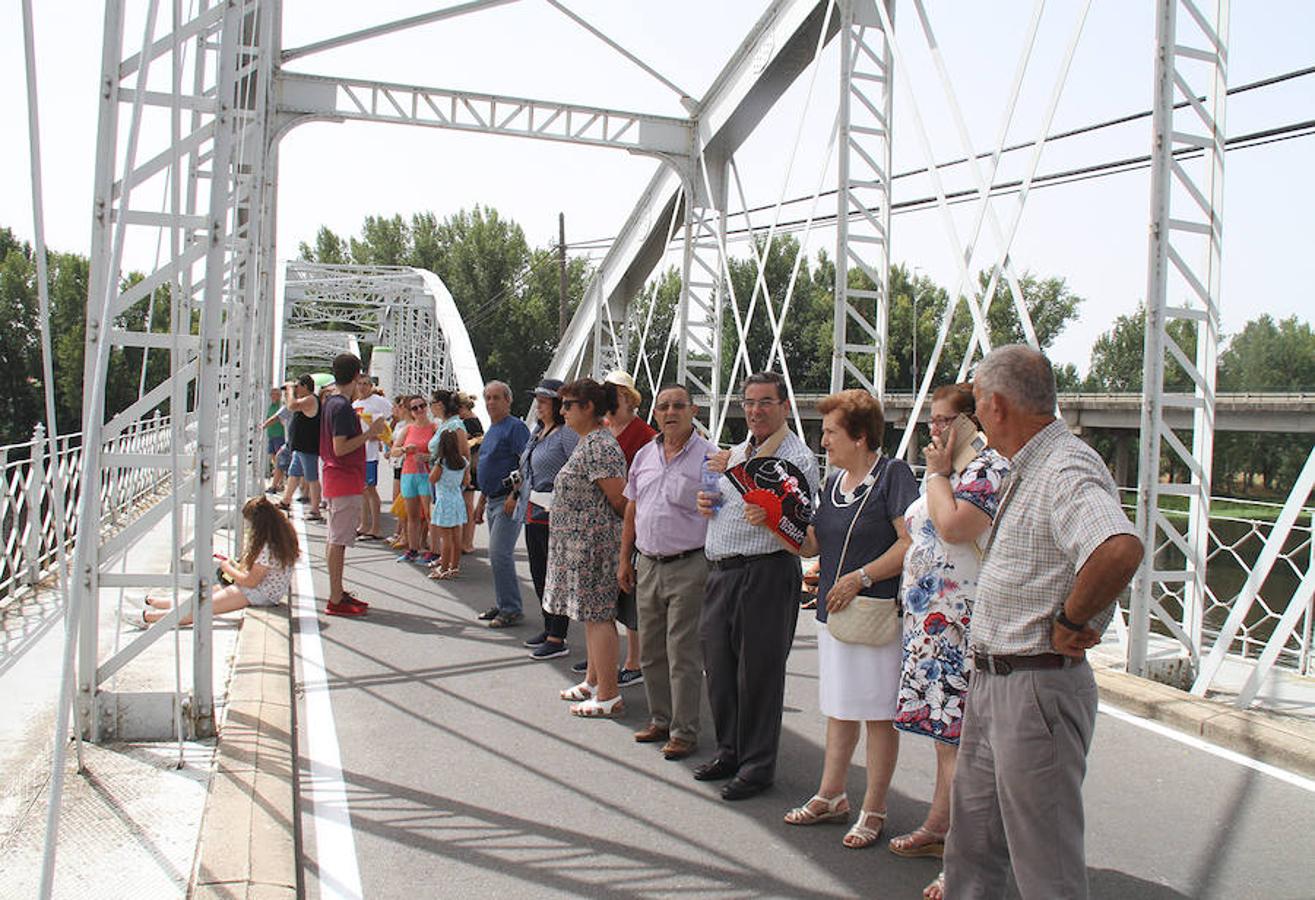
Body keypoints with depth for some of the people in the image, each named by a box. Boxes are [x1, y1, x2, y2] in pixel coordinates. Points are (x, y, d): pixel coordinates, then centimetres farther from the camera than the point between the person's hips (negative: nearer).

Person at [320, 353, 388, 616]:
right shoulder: (342, 407, -17)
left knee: (334, 539, 14)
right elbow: (340, 448, -22)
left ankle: (338, 593, 23)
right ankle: (336, 600, -3)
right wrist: (369, 433, -18)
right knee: (338, 540, -6)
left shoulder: (330, 402, 12)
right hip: (346, 480, -10)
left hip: (336, 478, 10)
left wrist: (367, 435, 21)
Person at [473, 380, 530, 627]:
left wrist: (515, 496, -23)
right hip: (493, 500, 10)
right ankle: (502, 605, 21)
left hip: (509, 500, -9)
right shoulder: (491, 430, 18)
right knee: (499, 555, 13)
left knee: (499, 554, -12)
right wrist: (481, 502, 24)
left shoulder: (515, 427, -11)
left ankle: (511, 610, -6)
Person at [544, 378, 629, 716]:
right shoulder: (588, 442, 14)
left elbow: (619, 499, -20)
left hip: (592, 542, -10)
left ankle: (609, 697, 1)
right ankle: (593, 682, 29)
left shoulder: (600, 446, -19)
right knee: (593, 614, 17)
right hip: (582, 544, 10)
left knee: (597, 615, -5)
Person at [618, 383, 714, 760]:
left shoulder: (709, 456, -8)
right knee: (650, 651, 14)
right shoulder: (644, 456, 11)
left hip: (688, 566, -6)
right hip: (648, 564, 7)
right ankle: (660, 719, 29)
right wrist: (625, 559, 16)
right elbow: (631, 510, 18)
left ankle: (684, 731, 10)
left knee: (683, 654, -1)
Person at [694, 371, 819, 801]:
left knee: (758, 673, 0)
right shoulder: (736, 453, 18)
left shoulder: (797, 456, -8)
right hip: (720, 572, 8)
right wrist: (707, 501, 8)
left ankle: (757, 765, 12)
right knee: (718, 666, 13)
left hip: (765, 574, -8)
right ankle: (729, 751, 29)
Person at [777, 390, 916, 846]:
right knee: (838, 708, 17)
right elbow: (811, 545, 13)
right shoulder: (833, 482, 14)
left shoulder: (893, 474, -11)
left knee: (877, 713, 2)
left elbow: (911, 543, -18)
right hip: (833, 611, 8)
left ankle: (873, 810, 13)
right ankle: (831, 796, 28)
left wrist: (860, 577, -20)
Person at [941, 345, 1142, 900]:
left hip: (1039, 684, -10)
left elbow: (1120, 549, -40)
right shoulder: (1028, 471, 13)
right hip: (990, 680, 10)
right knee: (973, 843, 21)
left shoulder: (1067, 471, -21)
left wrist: (1068, 623, -27)